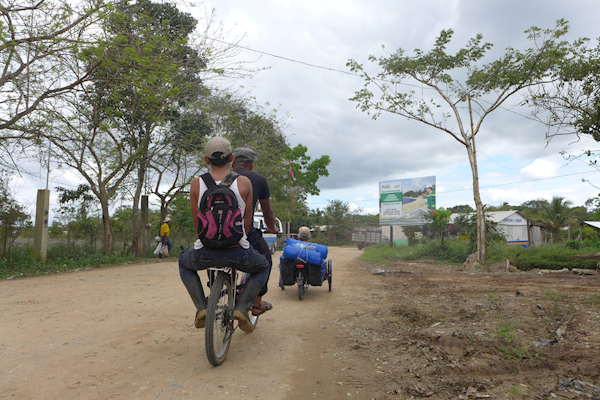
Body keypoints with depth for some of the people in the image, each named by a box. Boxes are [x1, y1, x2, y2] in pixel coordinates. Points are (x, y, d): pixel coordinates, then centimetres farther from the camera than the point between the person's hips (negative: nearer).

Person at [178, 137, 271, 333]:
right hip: (237, 253, -1)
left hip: (205, 253, 1)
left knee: (184, 262, 36)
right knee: (263, 267, 31)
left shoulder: (197, 184, -1)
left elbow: (196, 224, 8)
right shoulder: (244, 182, -4)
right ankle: (242, 307, 11)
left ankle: (201, 308, 20)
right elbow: (247, 222, 3)